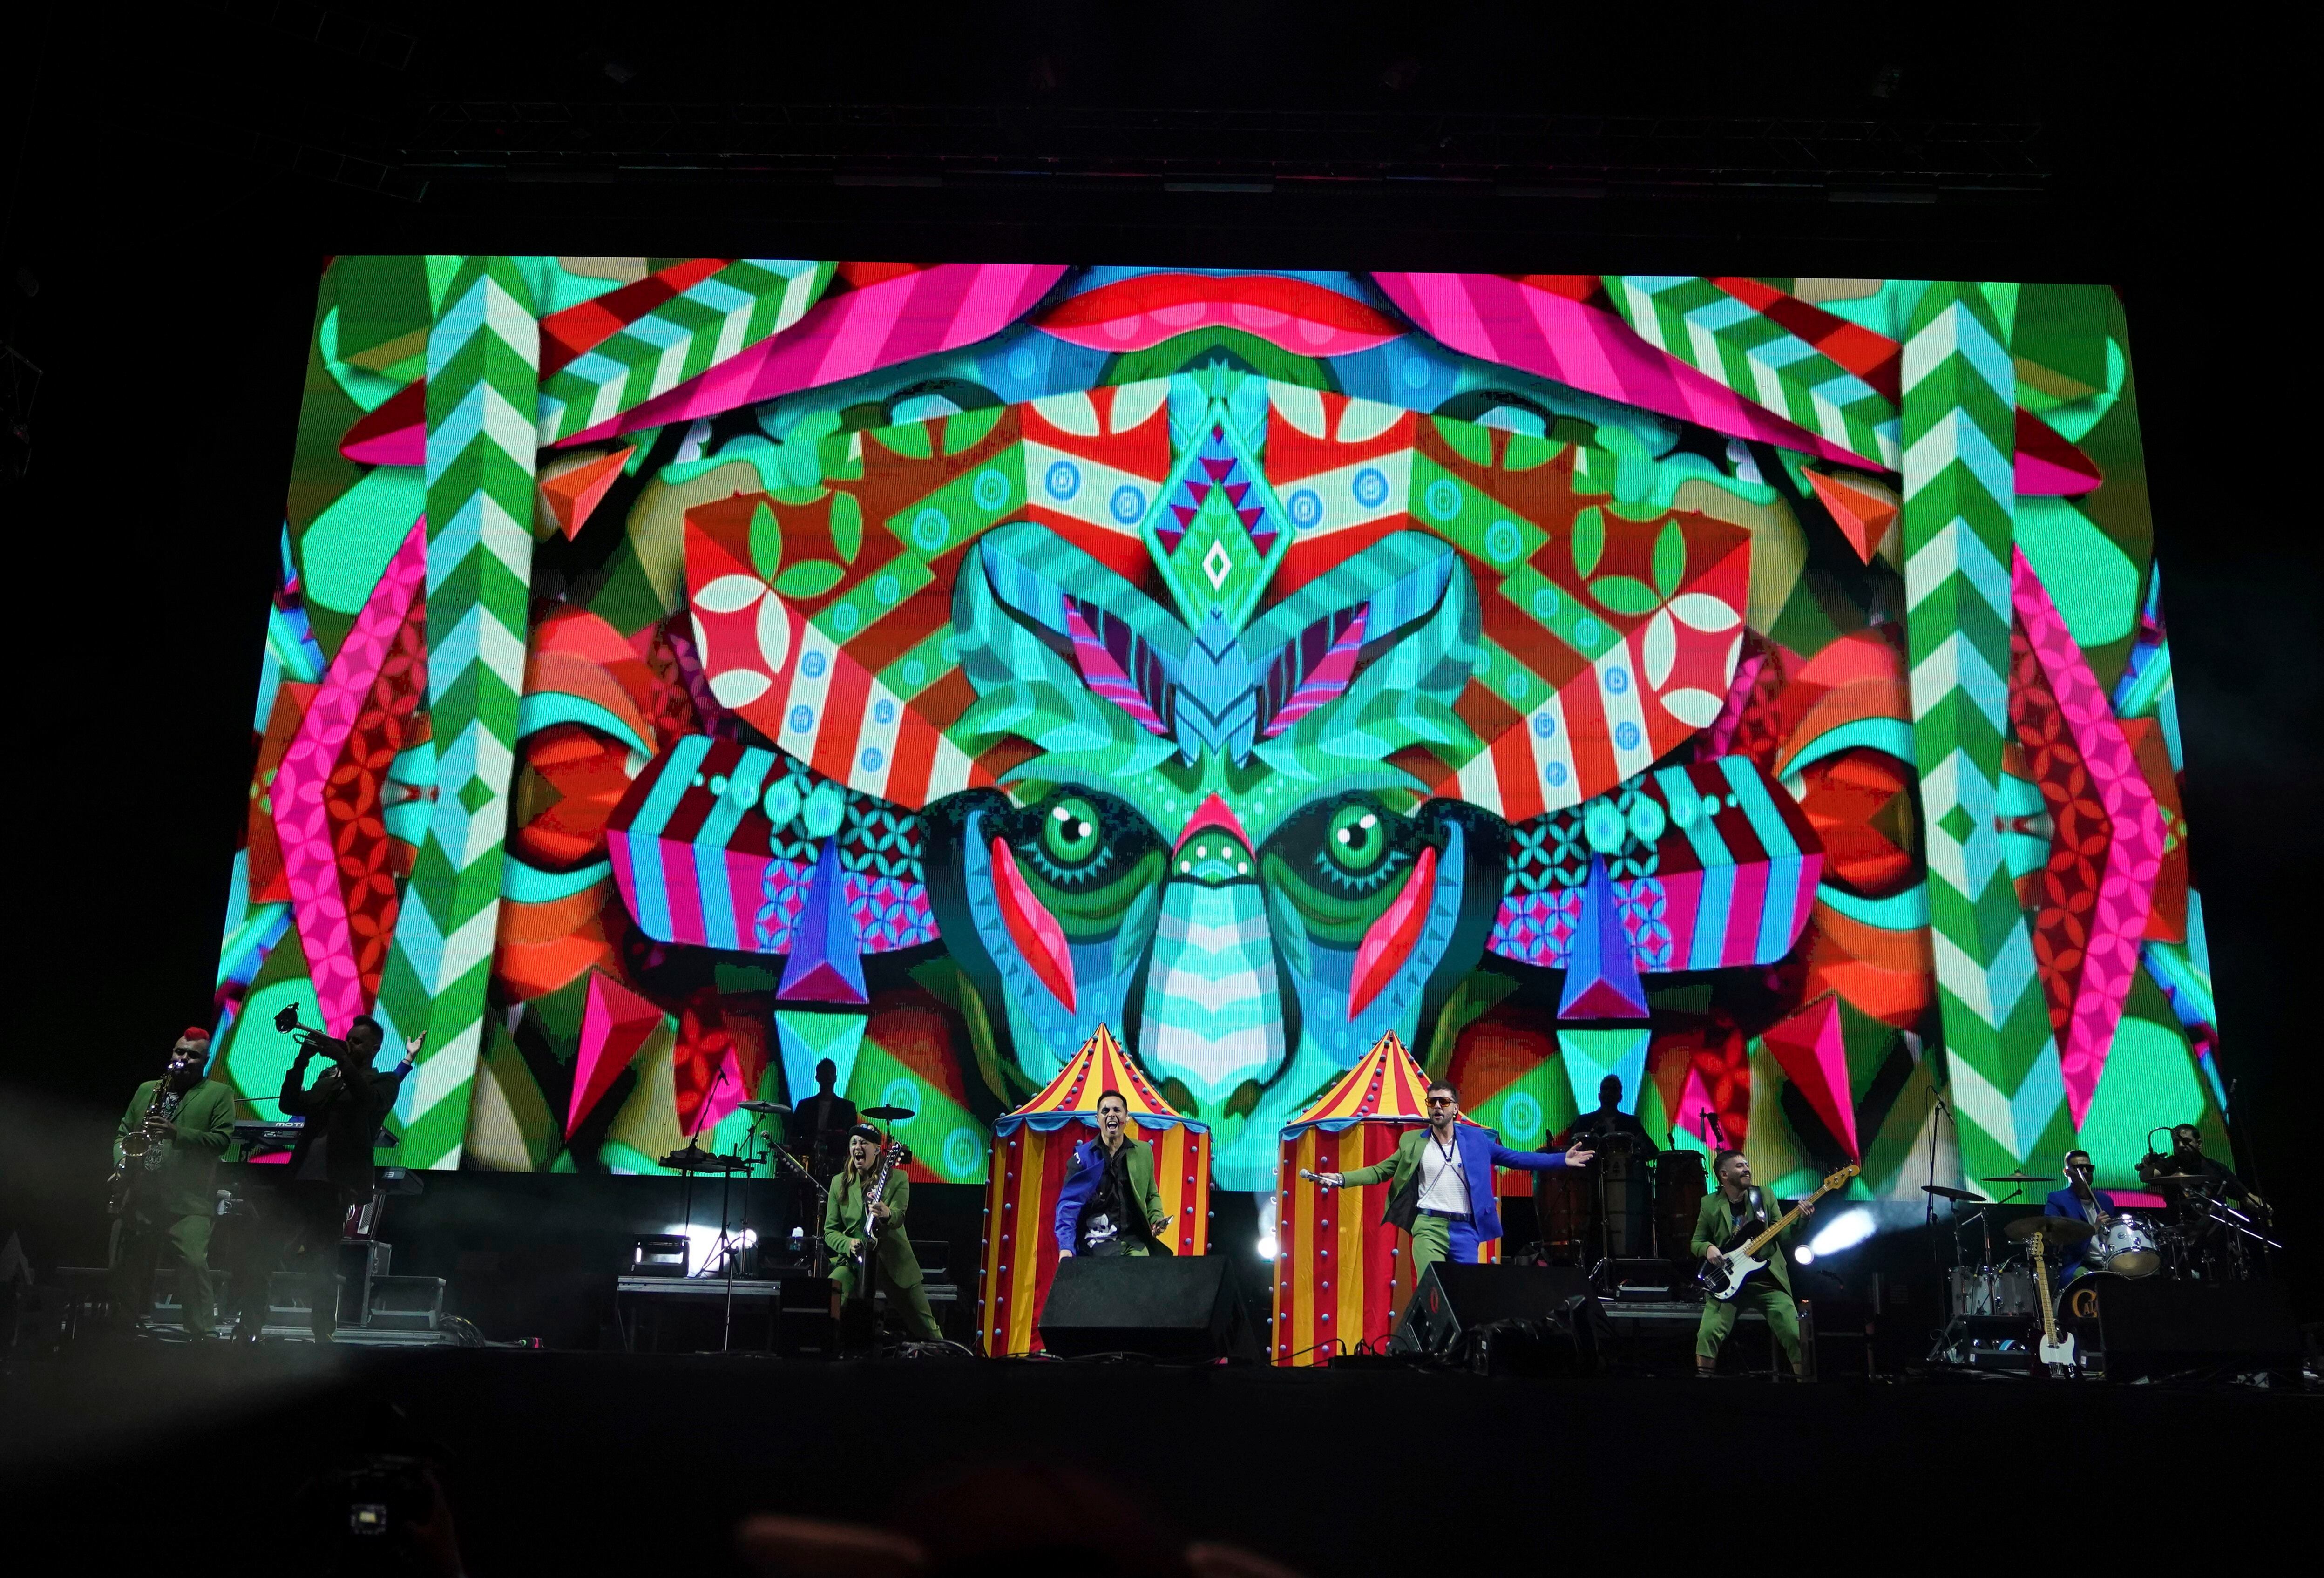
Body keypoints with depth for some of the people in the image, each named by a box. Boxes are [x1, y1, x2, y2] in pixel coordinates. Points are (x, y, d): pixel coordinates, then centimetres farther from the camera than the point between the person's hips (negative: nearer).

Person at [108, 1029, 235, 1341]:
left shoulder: (219, 1095, 7)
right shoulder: (146, 1090, 21)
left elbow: (221, 1140, -5)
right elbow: (122, 1133, 21)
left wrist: (177, 1133, -17)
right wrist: (123, 1160, 0)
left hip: (188, 1204, -5)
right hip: (139, 1200, 5)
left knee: (194, 1263, -18)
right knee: (126, 1268, 6)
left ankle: (201, 1336, -14)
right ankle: (123, 1330, 19)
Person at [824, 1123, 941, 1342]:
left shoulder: (897, 1178, -1)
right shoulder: (839, 1183, 5)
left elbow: (899, 1217, -17)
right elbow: (830, 1231, 5)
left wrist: (887, 1215, -41)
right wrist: (848, 1244, -17)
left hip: (894, 1261, -1)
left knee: (926, 1329, 0)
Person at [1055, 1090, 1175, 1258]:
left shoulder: (1143, 1151, 12)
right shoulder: (1084, 1156, 2)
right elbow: (1069, 1203, -6)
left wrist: (1157, 1219, 2)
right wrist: (1066, 1248, -19)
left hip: (1134, 1239, 3)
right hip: (1098, 1240, -3)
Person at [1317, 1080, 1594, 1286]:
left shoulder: (1476, 1139, 8)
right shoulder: (1413, 1141, 8)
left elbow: (1515, 1158, 12)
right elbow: (1380, 1171, 10)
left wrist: (1562, 1160, 6)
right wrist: (1342, 1179, -2)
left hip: (1465, 1230, 2)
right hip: (1429, 1228, -1)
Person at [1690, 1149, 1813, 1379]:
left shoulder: (1764, 1196, 7)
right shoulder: (1710, 1204, 3)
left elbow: (1783, 1236, 5)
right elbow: (1697, 1242, 10)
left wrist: (1800, 1220, -13)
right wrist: (1708, 1249, -12)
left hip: (1768, 1280, 1)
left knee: (1795, 1336, -9)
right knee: (1708, 1334, -18)